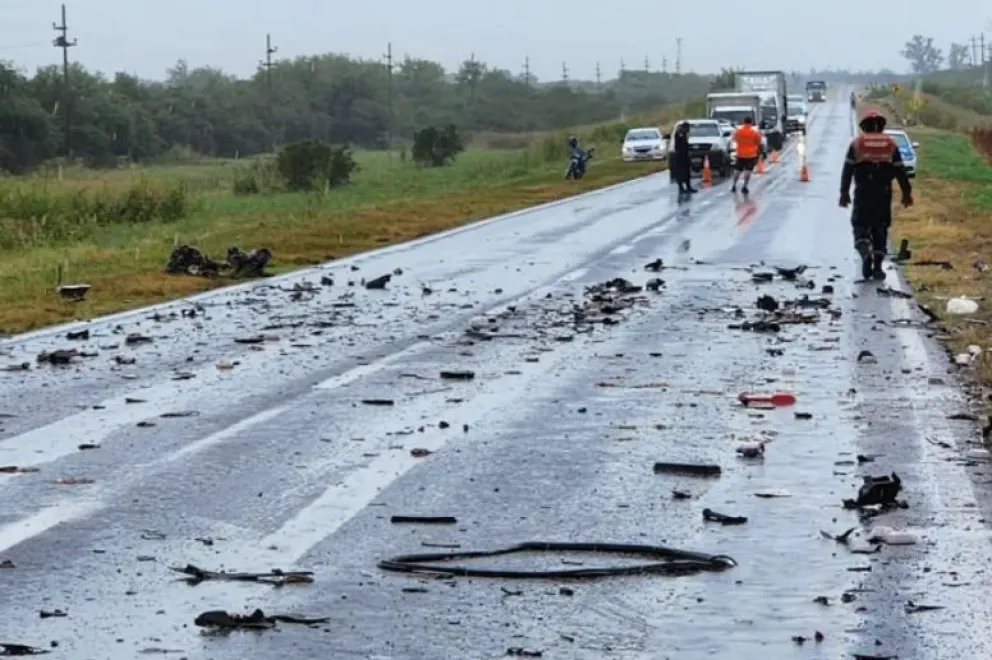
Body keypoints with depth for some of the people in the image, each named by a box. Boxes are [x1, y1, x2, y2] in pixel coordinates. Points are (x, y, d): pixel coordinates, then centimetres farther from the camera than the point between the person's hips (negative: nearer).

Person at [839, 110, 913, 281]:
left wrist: (844, 192, 0)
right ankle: (877, 267, 6)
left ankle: (866, 254, -21)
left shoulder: (857, 143, 2)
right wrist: (906, 193, 9)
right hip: (884, 193, 2)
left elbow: (848, 170, -3)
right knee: (880, 228, 9)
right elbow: (900, 171, 4)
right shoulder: (890, 144, 6)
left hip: (863, 192, -2)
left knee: (860, 225, 6)